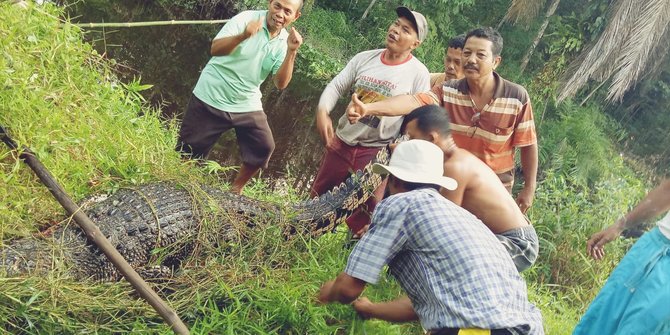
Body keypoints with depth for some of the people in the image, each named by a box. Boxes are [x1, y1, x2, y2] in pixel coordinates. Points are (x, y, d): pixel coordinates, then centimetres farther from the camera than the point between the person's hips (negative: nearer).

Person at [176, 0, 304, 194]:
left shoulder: (284, 42, -1)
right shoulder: (247, 18, -12)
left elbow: (280, 83, -8)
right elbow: (215, 49, -22)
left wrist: (291, 52, -21)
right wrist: (243, 36, -40)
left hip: (247, 105, 4)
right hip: (211, 99, -4)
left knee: (264, 147, -5)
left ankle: (236, 190, 15)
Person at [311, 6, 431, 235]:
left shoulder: (418, 73, -10)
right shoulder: (364, 58, 1)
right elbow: (336, 87, 3)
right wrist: (322, 112, -16)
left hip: (376, 152, -4)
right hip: (341, 142, 4)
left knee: (364, 213, 4)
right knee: (317, 200, 18)